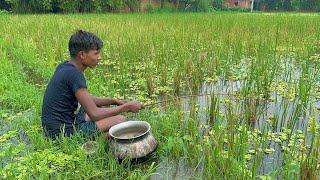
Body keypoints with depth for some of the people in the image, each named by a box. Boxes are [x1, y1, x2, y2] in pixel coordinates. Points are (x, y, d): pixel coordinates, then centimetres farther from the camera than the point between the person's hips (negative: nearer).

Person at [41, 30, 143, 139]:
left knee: (105, 109, 21)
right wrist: (126, 107, -13)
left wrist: (114, 101, 5)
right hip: (65, 132, -9)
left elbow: (86, 99, 14)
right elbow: (94, 114, -23)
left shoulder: (65, 67, 5)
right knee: (121, 121, -10)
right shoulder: (74, 74, -23)